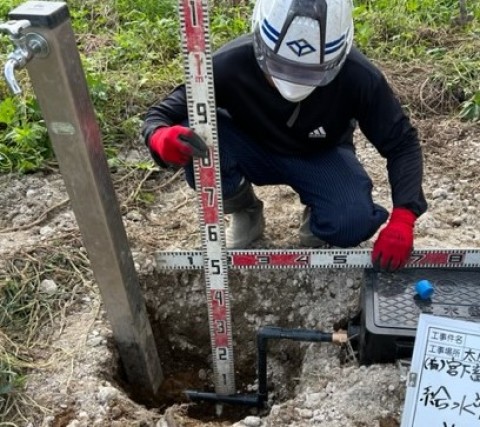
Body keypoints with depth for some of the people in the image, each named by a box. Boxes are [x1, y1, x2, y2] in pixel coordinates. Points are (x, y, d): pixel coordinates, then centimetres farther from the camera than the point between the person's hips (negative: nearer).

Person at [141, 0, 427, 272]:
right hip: (253, 149, 1)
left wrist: (402, 219, -33)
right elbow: (159, 117, -21)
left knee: (353, 224, -30)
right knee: (198, 151, -31)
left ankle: (318, 215, 9)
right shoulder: (230, 64, -31)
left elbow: (401, 143, -19)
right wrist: (164, 140, -47)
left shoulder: (357, 76, -31)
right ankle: (246, 213, 1)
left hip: (322, 156, -1)